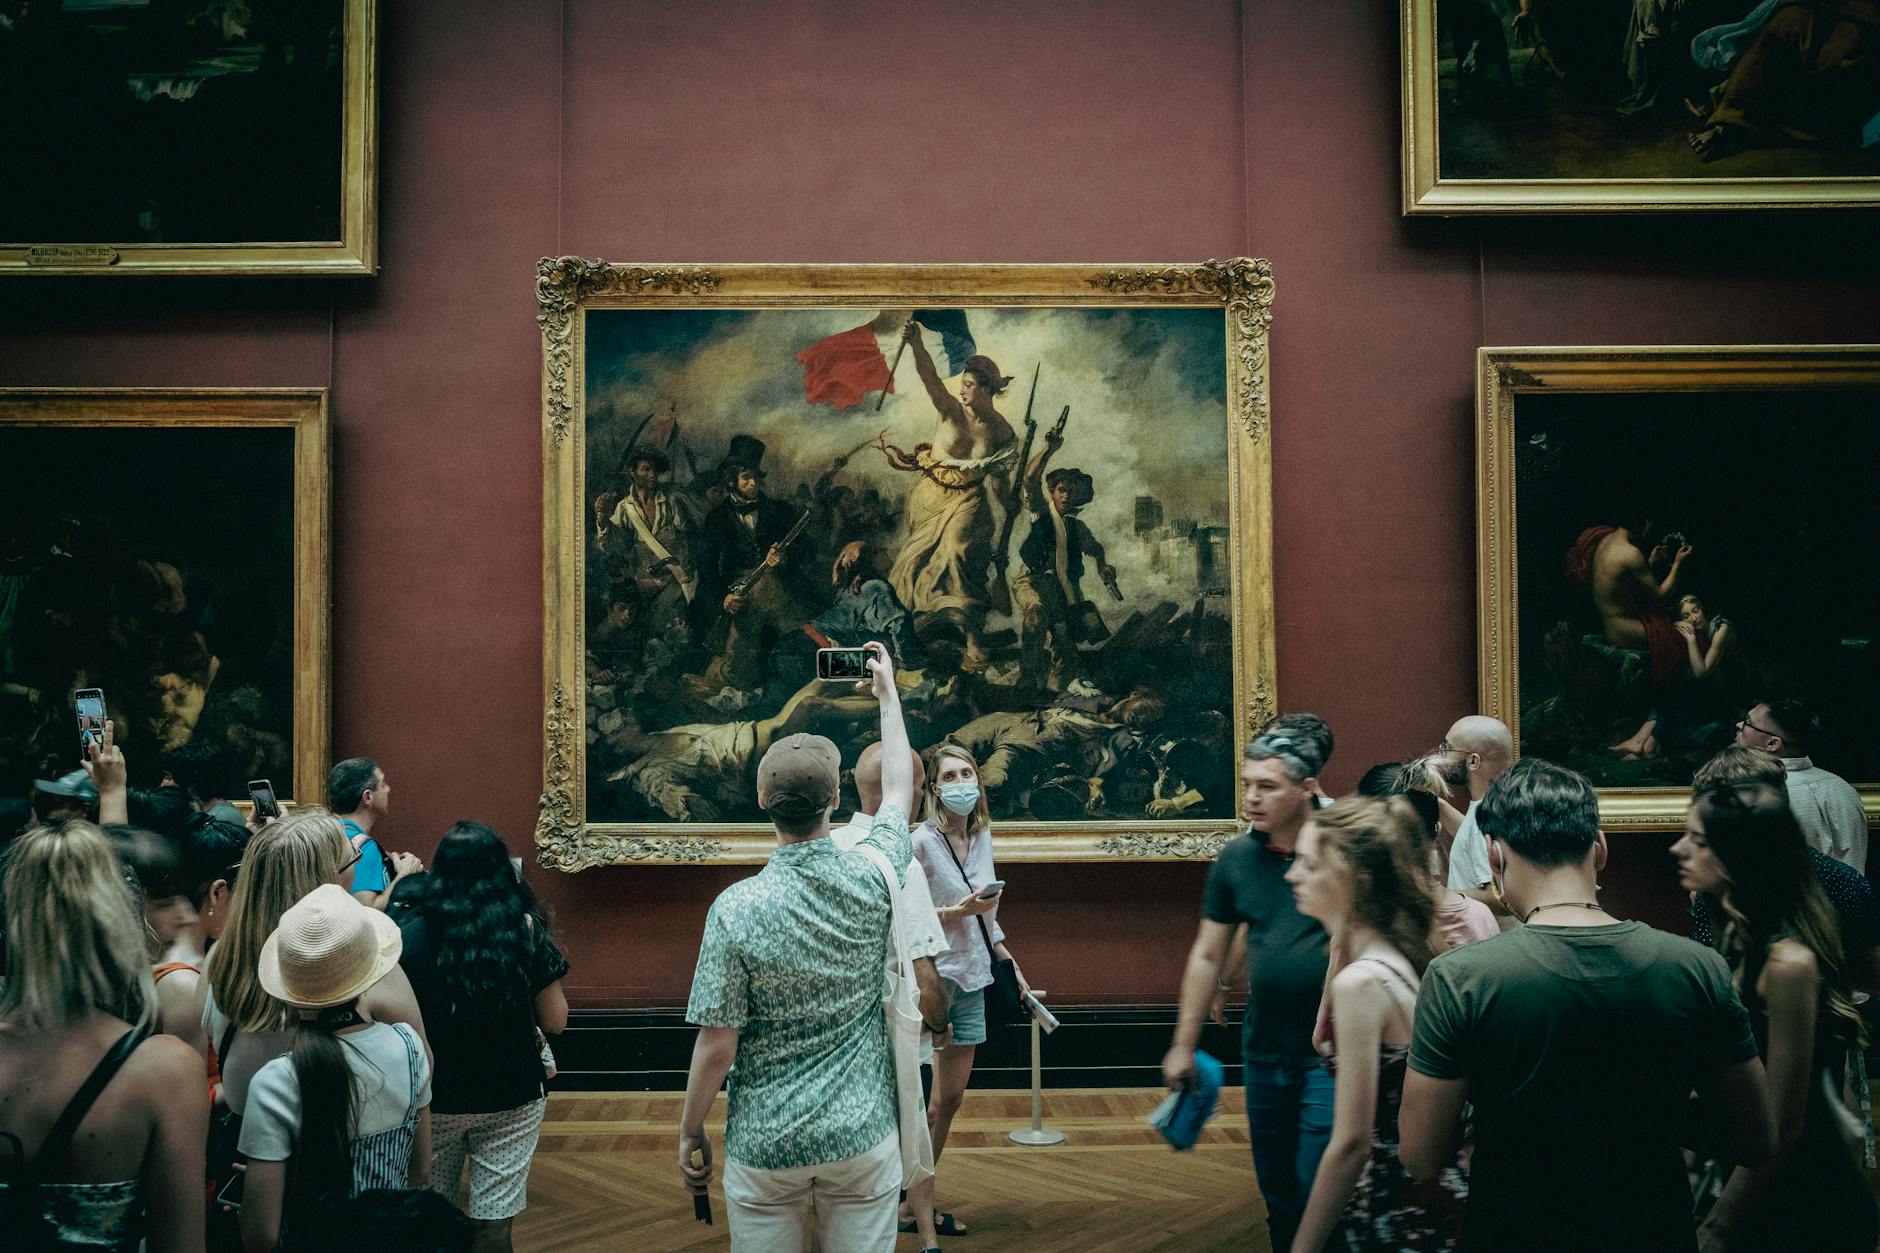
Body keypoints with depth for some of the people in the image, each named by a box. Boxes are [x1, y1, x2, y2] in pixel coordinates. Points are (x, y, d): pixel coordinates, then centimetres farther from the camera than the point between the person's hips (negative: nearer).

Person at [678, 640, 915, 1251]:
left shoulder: (735, 909, -16)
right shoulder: (871, 880, -8)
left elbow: (716, 1044, -12)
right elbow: (899, 790, 13)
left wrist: (689, 1136, 3)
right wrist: (887, 694, 25)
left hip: (764, 1147, -2)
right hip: (862, 1138, 2)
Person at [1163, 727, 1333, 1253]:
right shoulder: (1236, 858, 3)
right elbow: (1207, 956, 11)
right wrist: (1184, 1045, 12)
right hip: (1265, 1049, 5)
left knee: (1316, 1194, -5)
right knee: (1276, 1191, 16)